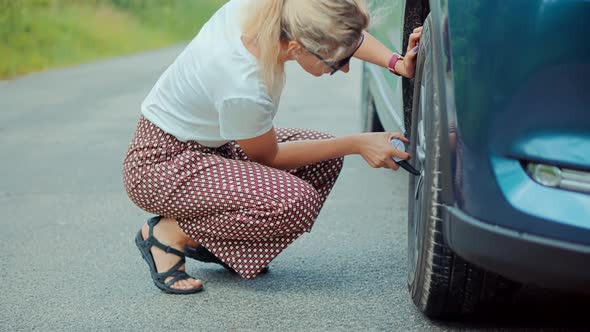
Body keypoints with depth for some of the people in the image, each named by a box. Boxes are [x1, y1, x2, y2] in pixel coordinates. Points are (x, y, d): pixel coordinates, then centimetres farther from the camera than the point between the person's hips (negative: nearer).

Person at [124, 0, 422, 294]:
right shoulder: (244, 89, -36)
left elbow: (348, 32, 4)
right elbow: (268, 156, -14)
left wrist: (397, 63, -11)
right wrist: (357, 144, -14)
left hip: (208, 145, 9)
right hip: (160, 165, -9)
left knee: (324, 162, -1)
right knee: (296, 203, -26)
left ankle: (207, 238, 7)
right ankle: (170, 233, -6)